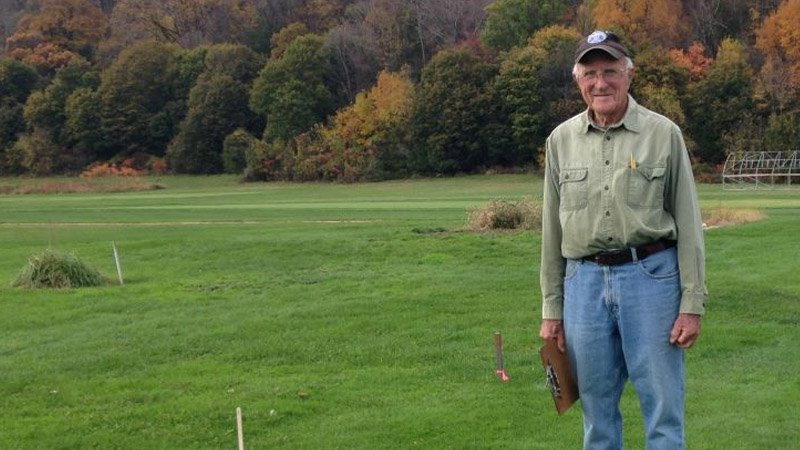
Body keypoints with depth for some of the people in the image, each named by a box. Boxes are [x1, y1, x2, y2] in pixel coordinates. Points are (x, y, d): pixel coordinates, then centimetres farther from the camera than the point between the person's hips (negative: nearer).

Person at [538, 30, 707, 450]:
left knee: (663, 404, 1)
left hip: (651, 277, -3)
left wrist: (692, 303, -5)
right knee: (597, 407, 10)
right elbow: (552, 229, 11)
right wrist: (551, 308, 10)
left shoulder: (664, 134, 0)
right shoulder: (561, 140, 8)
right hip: (584, 281, 3)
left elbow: (688, 222, 0)